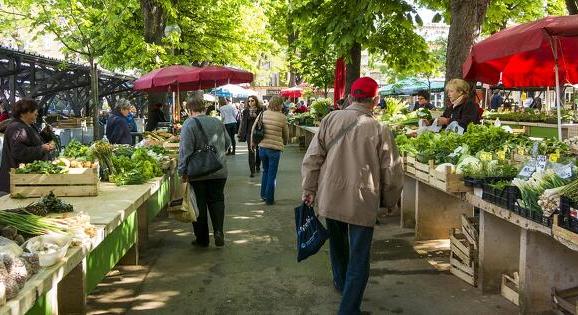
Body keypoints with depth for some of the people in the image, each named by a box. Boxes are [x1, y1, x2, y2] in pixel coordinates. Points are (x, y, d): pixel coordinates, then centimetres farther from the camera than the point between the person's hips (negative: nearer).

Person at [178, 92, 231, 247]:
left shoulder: (189, 124, -11)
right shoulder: (218, 122, 5)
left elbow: (185, 151, -16)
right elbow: (227, 143, 16)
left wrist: (183, 172, -10)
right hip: (219, 171, 4)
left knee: (199, 204, 7)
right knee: (217, 200, 15)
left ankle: (202, 239, 14)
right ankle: (218, 231, -2)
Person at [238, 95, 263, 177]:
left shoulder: (261, 110, -3)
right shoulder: (246, 111, 1)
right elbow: (243, 123, 1)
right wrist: (242, 135, -2)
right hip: (250, 133, 0)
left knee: (259, 150, 13)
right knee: (251, 152, -2)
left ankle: (258, 166, 36)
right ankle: (252, 171, 1)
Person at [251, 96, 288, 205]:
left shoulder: (263, 114, 0)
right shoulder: (282, 117, -9)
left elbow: (253, 129, 7)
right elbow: (286, 134, 2)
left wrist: (253, 142, 23)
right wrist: (284, 143, 24)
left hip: (262, 147, 4)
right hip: (275, 148, -4)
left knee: (265, 171, 23)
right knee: (272, 174, 7)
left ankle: (263, 195, 29)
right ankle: (269, 198, 12)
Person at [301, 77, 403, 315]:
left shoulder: (330, 120, -3)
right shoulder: (380, 130, -9)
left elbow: (312, 158, -3)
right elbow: (391, 171, -3)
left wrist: (309, 190, 6)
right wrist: (390, 201, 11)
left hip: (330, 197, 4)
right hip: (362, 203, -4)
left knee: (338, 244, 25)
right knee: (359, 257, 5)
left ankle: (341, 283, 48)